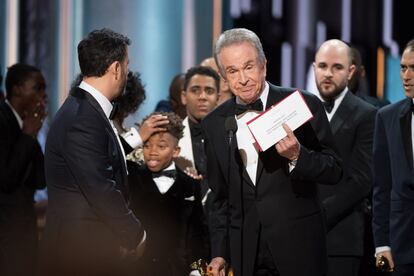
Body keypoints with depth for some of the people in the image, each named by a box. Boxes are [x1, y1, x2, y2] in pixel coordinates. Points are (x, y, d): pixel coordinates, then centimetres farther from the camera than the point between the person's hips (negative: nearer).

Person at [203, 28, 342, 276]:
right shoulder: (214, 124, 7)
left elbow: (334, 172, -4)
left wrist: (297, 156, -22)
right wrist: (219, 253, 9)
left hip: (298, 247, -3)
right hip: (244, 254, 3)